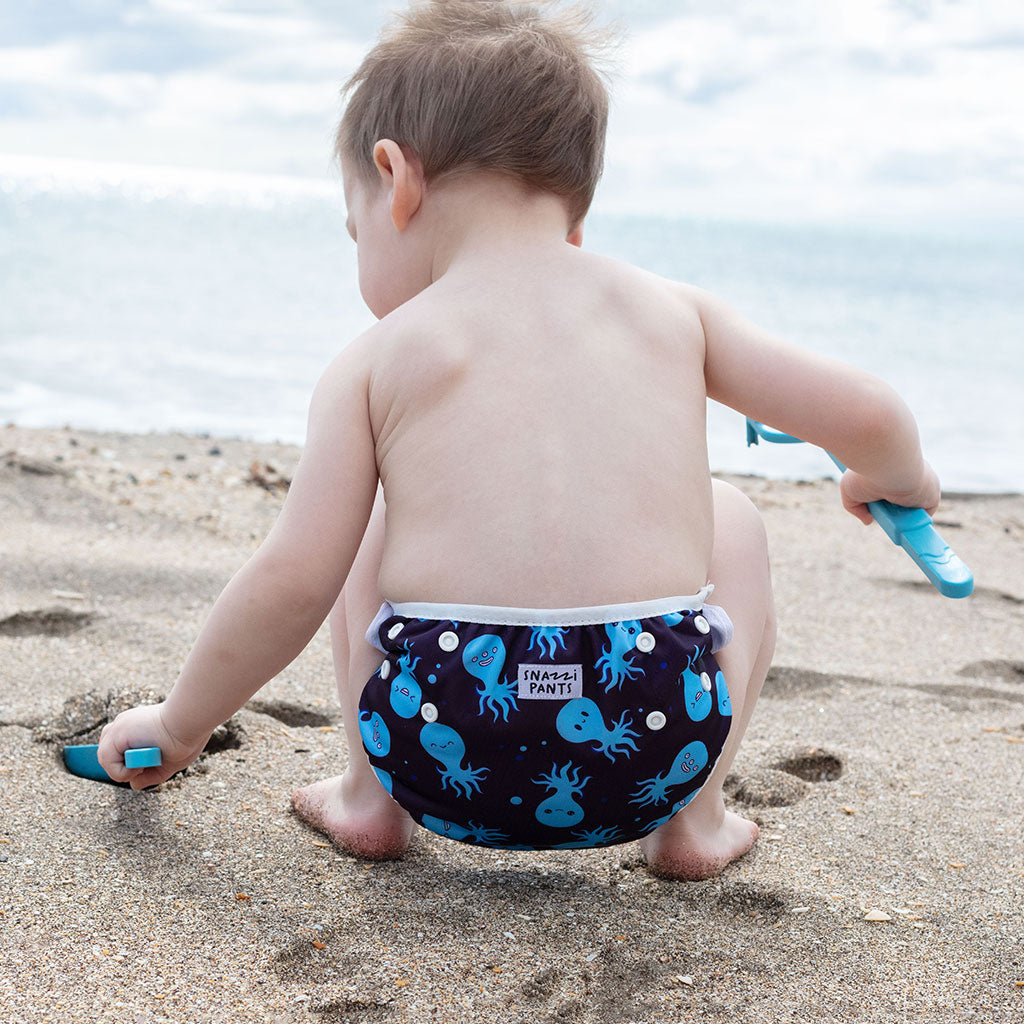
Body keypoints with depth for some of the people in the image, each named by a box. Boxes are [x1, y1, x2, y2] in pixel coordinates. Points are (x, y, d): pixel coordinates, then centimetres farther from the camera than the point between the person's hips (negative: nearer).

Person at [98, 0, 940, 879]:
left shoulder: (380, 358, 5)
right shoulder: (670, 312, 11)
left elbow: (292, 584, 0)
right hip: (657, 741, 1)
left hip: (441, 742, 0)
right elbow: (867, 415, 10)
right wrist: (897, 480, 36)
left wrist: (177, 728, 16)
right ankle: (693, 819, 19)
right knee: (730, 516, 30)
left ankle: (370, 797, 23)